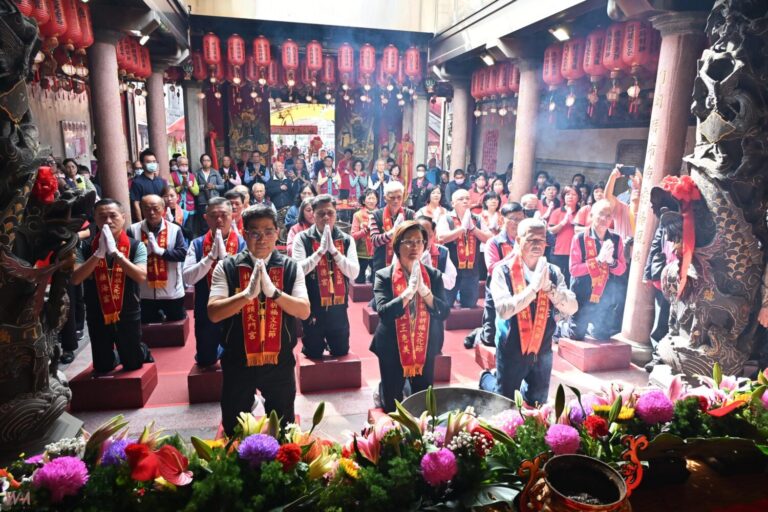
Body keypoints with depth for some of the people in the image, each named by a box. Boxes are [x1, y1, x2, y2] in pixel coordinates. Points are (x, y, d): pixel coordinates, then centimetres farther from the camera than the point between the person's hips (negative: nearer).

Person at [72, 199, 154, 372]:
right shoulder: (85, 248, -5)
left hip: (128, 315, -1)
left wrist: (115, 252, -26)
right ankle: (115, 356, 50)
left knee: (133, 365, 15)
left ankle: (142, 352, 48)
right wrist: (99, 253, -23)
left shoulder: (136, 246, -9)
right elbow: (75, 279, -15)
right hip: (97, 317, 2)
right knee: (102, 368, 17)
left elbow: (141, 276, -22)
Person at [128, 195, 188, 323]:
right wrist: (144, 251, -20)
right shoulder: (133, 230, -5)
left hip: (172, 292, -1)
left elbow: (182, 253, -13)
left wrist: (160, 251, -19)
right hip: (145, 293, 1)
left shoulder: (174, 229, -7)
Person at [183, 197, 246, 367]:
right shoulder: (197, 244, -4)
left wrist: (224, 255, -24)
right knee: (205, 361, 18)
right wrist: (211, 256, -22)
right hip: (206, 313, 2)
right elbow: (188, 278, -13)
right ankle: (216, 351, 49)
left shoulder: (243, 244, -10)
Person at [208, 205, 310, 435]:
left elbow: (304, 311, -13)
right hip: (238, 361, 0)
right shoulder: (227, 267, -6)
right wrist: (248, 293, -29)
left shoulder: (291, 267, -4)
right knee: (234, 431, 19)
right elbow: (213, 312, -15)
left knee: (283, 429, 19)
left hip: (280, 361, 1)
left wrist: (273, 291, -27)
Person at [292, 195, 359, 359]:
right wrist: (320, 250, -24)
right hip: (312, 308, -2)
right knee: (313, 355, 14)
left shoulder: (346, 240, 1)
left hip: (338, 308, 2)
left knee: (342, 354, 17)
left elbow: (354, 273, -9)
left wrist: (334, 250, -19)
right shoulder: (302, 239, -6)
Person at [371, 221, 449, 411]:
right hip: (392, 349, -2)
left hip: (425, 349, 3)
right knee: (392, 406, 12)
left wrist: (424, 290, -23)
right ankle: (382, 390, 41)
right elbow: (383, 312, -21)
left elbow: (444, 312, -10)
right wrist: (409, 291, -29)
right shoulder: (384, 276, -10)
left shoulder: (434, 275, -2)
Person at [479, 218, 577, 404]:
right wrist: (534, 286, -31)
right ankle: (488, 379, 39)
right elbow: (504, 310, -27)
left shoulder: (553, 272, -2)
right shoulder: (503, 271, -14)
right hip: (512, 351, -4)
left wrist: (548, 287, -25)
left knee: (537, 405, 21)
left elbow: (572, 308, -10)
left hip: (542, 351, 4)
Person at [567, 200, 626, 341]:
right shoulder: (579, 238, -12)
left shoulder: (616, 239, 0)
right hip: (582, 297, -3)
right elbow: (574, 269, -14)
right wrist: (598, 259, -23)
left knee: (603, 337, 13)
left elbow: (621, 269, 3)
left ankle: (591, 328, 42)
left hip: (606, 298, 4)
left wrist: (611, 260, -19)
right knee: (577, 336, 7)